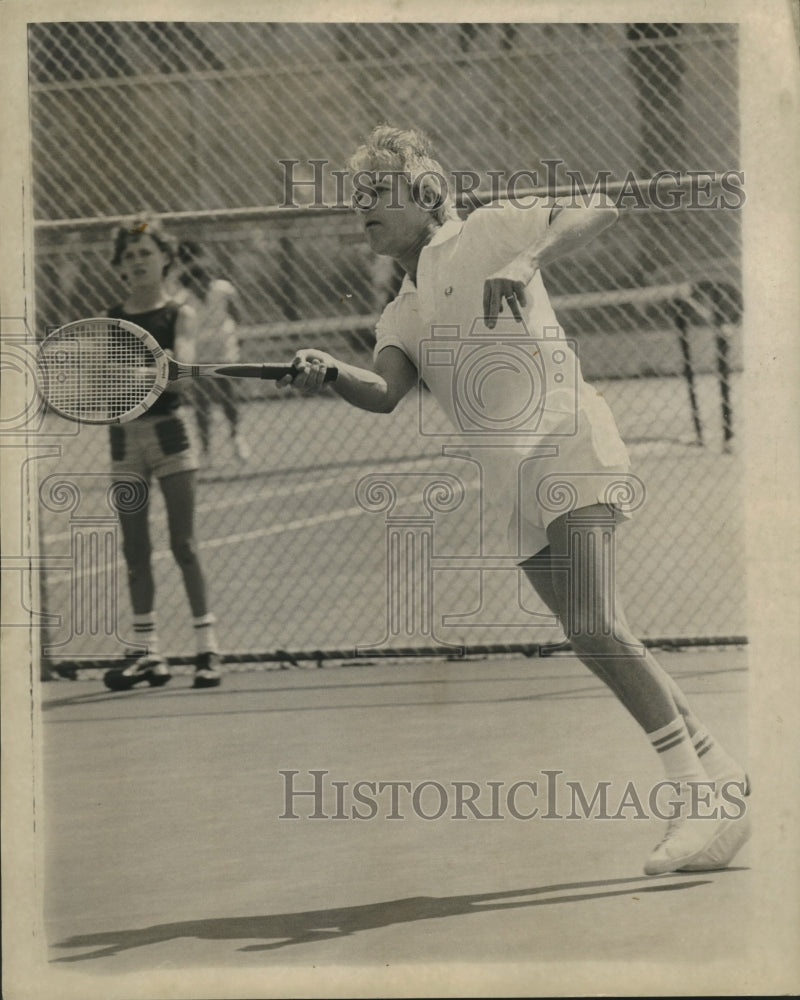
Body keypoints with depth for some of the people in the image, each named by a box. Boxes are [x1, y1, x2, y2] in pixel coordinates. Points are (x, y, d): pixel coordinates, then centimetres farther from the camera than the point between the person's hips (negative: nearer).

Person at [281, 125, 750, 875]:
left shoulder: (486, 234, 5)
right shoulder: (400, 318, 20)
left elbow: (598, 211, 2)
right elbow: (383, 393, 1)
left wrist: (528, 261, -15)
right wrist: (329, 375, -21)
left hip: (566, 442, -7)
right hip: (514, 483, 7)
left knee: (595, 625, -20)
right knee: (592, 637, 3)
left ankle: (699, 798, -19)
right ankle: (719, 773, 15)